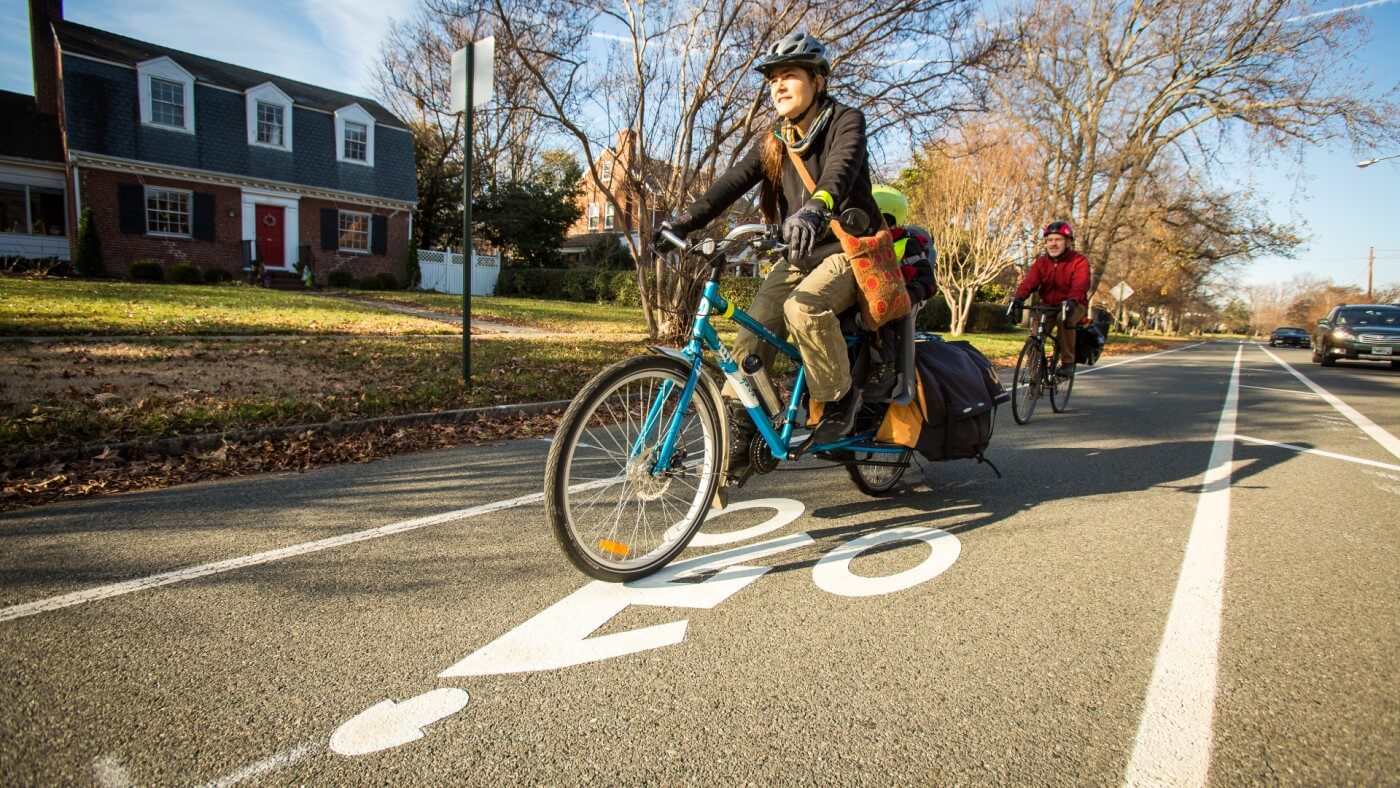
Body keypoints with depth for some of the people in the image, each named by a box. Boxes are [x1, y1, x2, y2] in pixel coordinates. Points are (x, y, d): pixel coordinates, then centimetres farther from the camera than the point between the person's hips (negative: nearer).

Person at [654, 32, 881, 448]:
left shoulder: (846, 121, -9)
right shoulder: (774, 143, 7)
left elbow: (840, 169, -31)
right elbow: (733, 182, -6)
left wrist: (814, 209, -53)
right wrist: (685, 220, -22)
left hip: (848, 248, -5)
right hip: (801, 254, 5)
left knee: (803, 306, -33)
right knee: (754, 327, -13)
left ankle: (840, 397, -13)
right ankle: (744, 426, -3)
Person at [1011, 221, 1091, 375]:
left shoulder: (1079, 261, -11)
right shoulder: (1041, 262, 0)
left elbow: (1080, 285, -29)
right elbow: (1029, 281, -17)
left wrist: (1071, 300, -50)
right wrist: (1018, 297, -38)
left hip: (1073, 306, -3)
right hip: (1048, 306, 3)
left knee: (1065, 318, -36)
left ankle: (1067, 361, -22)